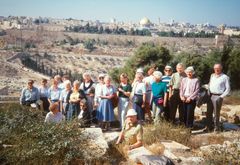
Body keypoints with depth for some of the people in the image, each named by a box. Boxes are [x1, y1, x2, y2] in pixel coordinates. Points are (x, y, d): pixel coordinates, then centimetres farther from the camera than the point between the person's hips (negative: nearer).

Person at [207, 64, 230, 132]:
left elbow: (228, 89, -4)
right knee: (209, 113, 9)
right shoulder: (212, 76, 13)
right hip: (210, 96, 6)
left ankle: (217, 128, 11)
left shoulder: (225, 77, -4)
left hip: (217, 97, -5)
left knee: (216, 113, -2)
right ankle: (209, 127, 21)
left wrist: (221, 97, -11)